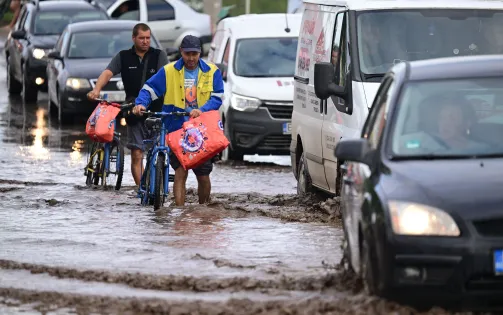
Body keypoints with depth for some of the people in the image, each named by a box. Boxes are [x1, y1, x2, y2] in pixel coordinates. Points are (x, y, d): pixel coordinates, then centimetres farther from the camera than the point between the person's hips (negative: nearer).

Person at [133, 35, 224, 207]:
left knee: (203, 176, 6)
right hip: (177, 129, -1)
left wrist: (202, 110, -20)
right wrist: (141, 103, -16)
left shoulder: (212, 72, 4)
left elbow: (217, 98, -2)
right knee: (180, 173, -11)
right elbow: (149, 89, 4)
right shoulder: (169, 71, 3)